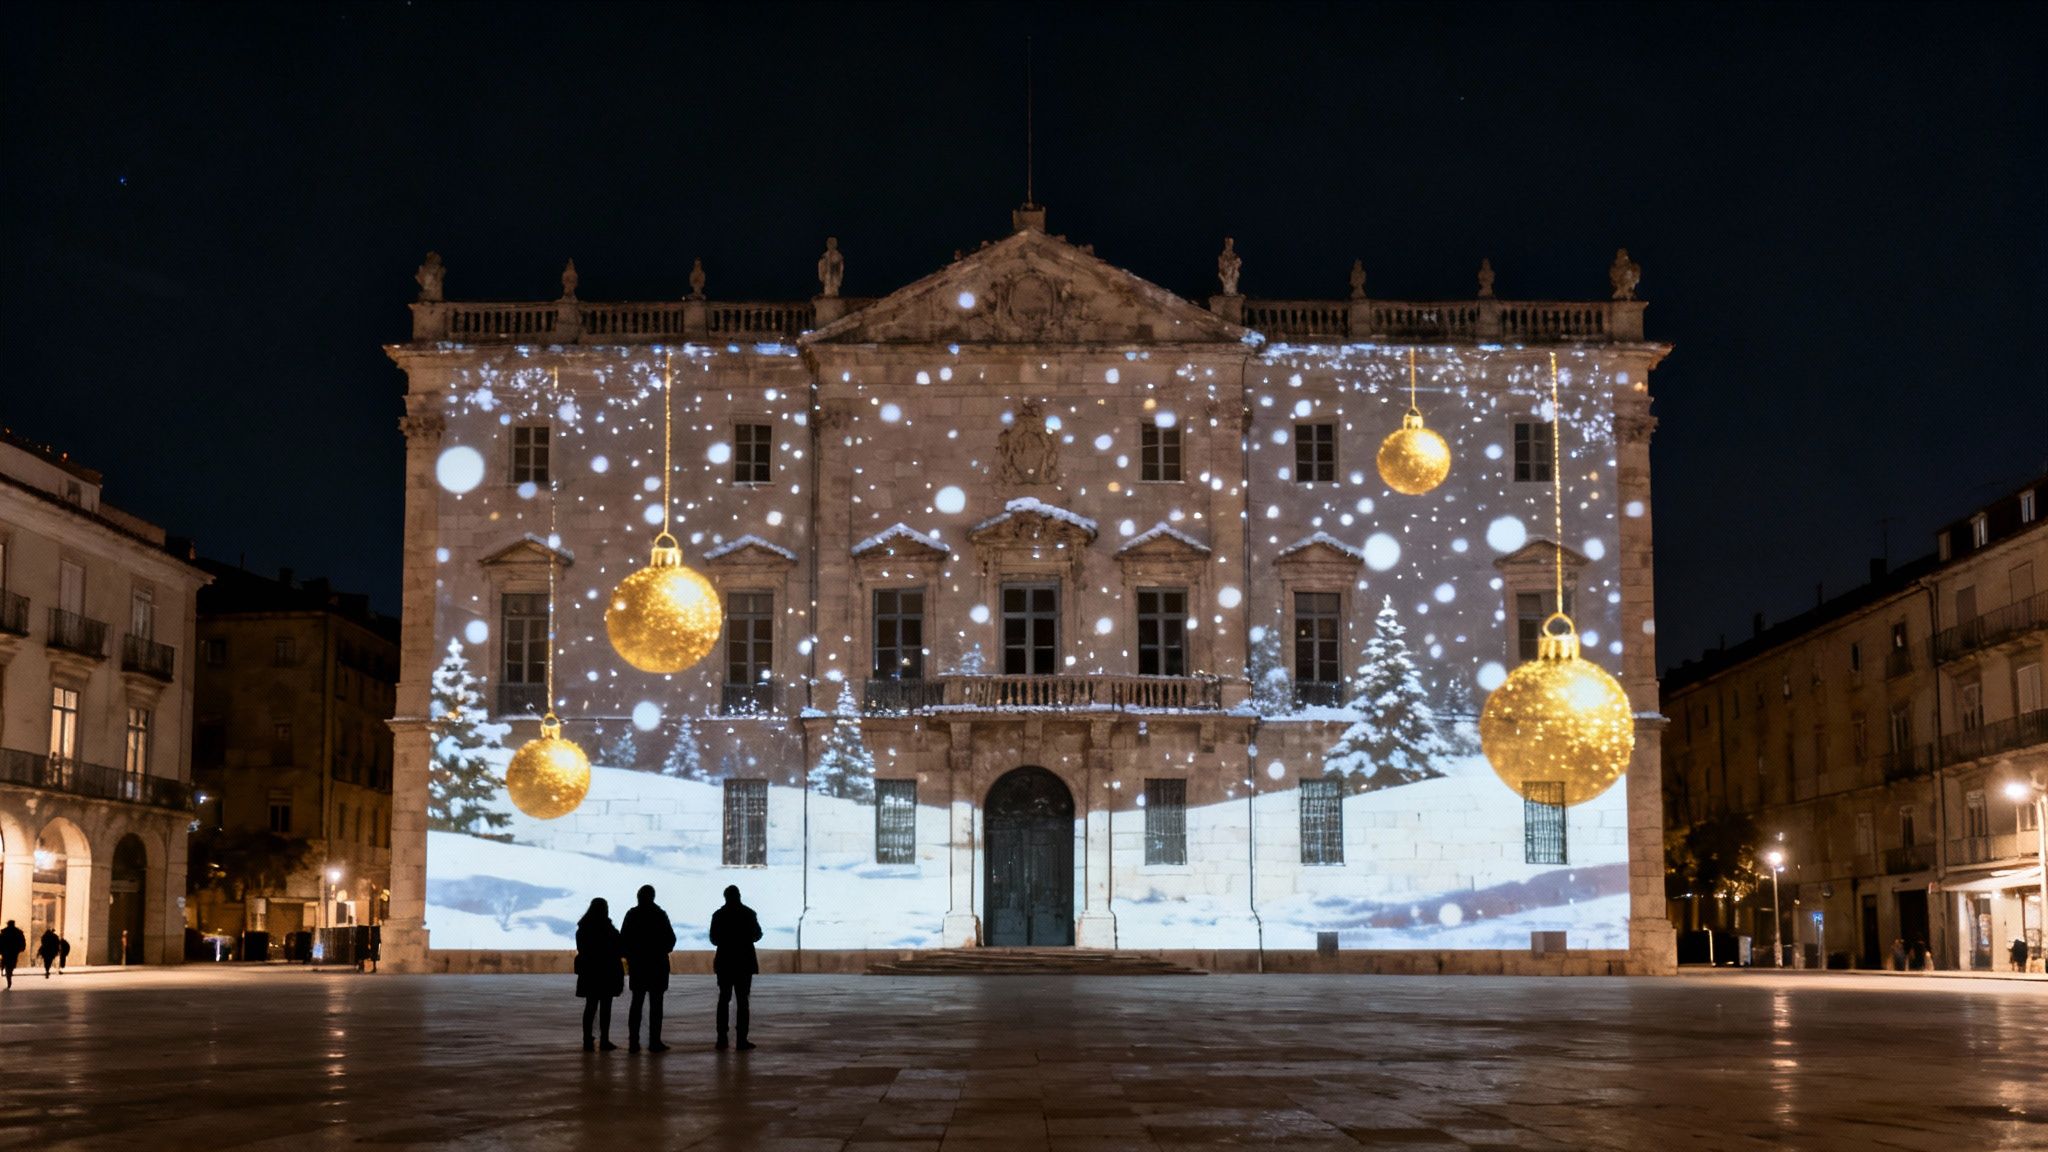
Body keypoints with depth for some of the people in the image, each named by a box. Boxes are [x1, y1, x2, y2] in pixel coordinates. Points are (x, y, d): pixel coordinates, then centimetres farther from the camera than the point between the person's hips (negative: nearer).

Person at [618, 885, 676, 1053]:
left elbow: (623, 938, 1)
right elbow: (670, 938, -6)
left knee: (636, 1003, 8)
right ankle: (654, 1042, -4)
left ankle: (633, 1042, 4)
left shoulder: (632, 914, 0)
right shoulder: (659, 914, -7)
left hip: (637, 964, 3)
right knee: (656, 1004, 0)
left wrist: (630, 956, 13)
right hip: (657, 964, -3)